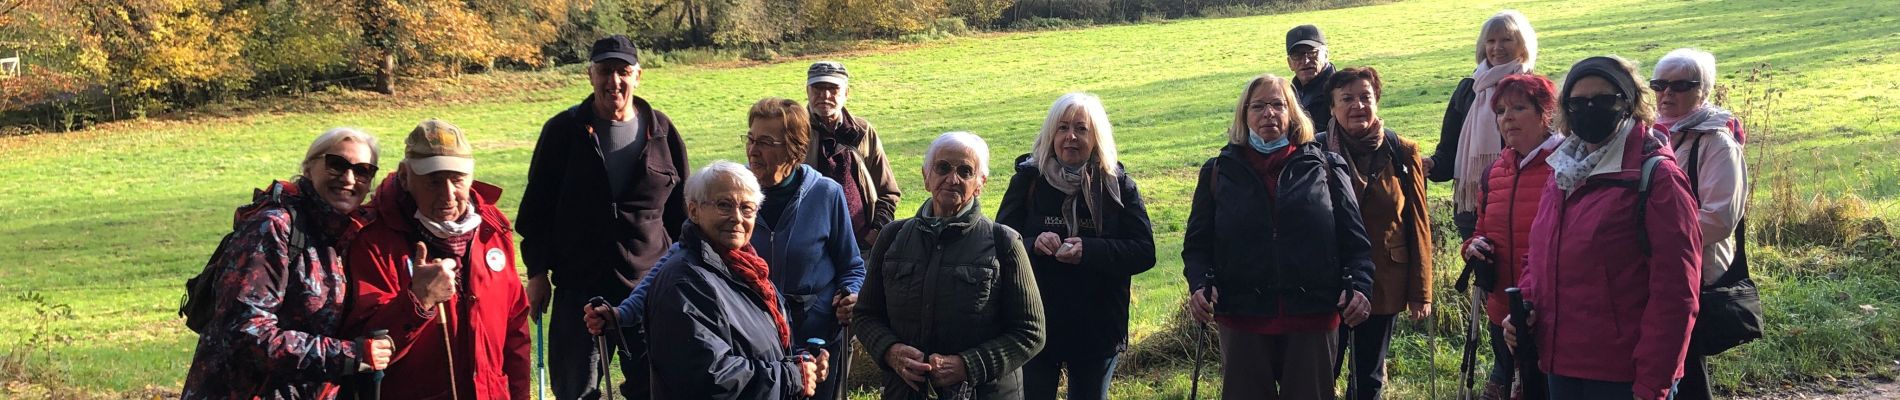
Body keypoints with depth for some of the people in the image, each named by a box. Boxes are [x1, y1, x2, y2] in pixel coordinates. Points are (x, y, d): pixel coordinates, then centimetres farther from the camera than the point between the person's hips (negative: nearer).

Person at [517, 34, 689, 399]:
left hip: (650, 287, 1)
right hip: (580, 287, 0)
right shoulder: (563, 131, 0)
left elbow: (682, 213, 10)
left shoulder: (661, 133, 2)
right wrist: (537, 272, 0)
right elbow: (537, 208, 4)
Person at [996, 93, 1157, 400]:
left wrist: (1089, 251, -22)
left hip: (1098, 327, 1)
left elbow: (1145, 252, -7)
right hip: (1037, 325, -1)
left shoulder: (1117, 185, -1)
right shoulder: (1028, 181, -3)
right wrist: (1032, 245, -26)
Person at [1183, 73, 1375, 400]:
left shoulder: (1324, 168, 9)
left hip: (1312, 323, 0)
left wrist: (1358, 287, -9)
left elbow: (1355, 241, 7)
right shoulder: (1219, 173, 9)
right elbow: (1197, 244, 8)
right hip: (1243, 322, 0)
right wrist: (1200, 285, -10)